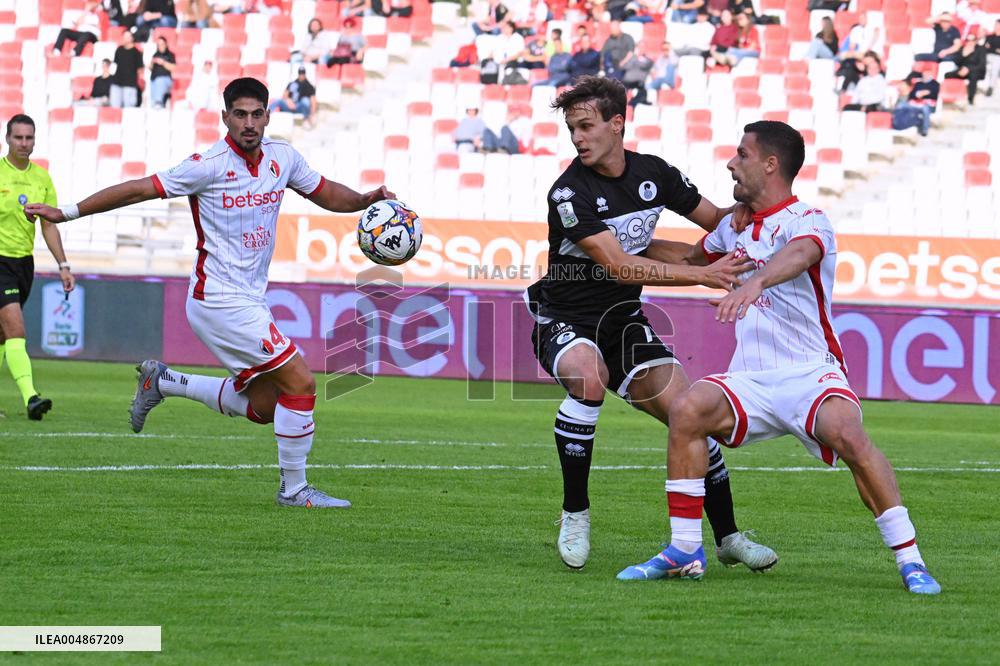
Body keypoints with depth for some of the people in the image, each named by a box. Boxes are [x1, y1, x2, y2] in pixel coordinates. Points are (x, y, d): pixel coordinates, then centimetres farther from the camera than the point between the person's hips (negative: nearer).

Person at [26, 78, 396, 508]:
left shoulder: (282, 158, 4)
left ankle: (162, 382, 24)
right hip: (220, 300, -8)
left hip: (248, 300, 8)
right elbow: (140, 190, -9)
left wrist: (366, 199, -2)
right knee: (300, 383, -13)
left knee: (263, 405, 11)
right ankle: (294, 489, -1)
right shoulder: (210, 165, -15)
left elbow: (326, 194, 19)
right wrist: (67, 212, -6)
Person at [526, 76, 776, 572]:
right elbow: (620, 267, -27)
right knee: (588, 377, -37)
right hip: (565, 321, -5)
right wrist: (704, 275, -31)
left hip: (623, 322, 5)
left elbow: (718, 222, 11)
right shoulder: (570, 193, -20)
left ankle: (727, 536, 13)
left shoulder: (654, 174, -2)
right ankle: (575, 513, -21)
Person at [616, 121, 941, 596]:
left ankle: (910, 561, -25)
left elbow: (800, 254, -35)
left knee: (848, 434, -34)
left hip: (810, 374, -6)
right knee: (687, 409, -23)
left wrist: (755, 282, -55)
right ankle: (684, 552, -15)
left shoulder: (806, 220, -9)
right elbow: (692, 256, 39)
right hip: (750, 379, 6)